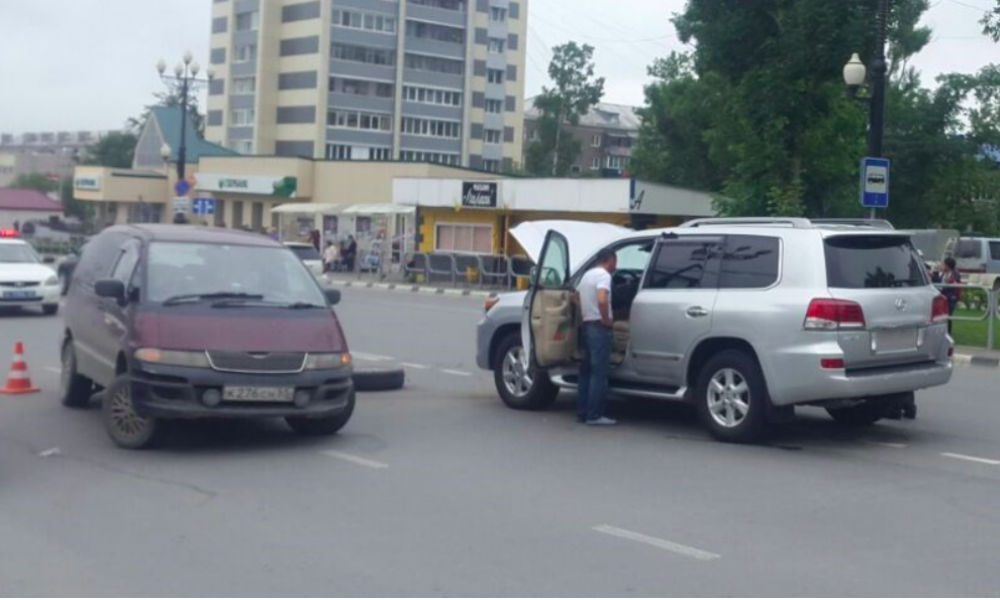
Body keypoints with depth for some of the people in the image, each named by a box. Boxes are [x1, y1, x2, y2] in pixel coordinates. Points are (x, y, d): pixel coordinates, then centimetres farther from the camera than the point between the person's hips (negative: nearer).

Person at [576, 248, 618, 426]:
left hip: (586, 325, 9)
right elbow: (602, 300, -26)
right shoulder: (604, 275, -12)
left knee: (586, 371, 12)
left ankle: (582, 412, 14)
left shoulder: (587, 275, 17)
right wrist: (606, 320, -15)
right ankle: (594, 415, -9)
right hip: (599, 327, -9)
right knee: (599, 373, -8)